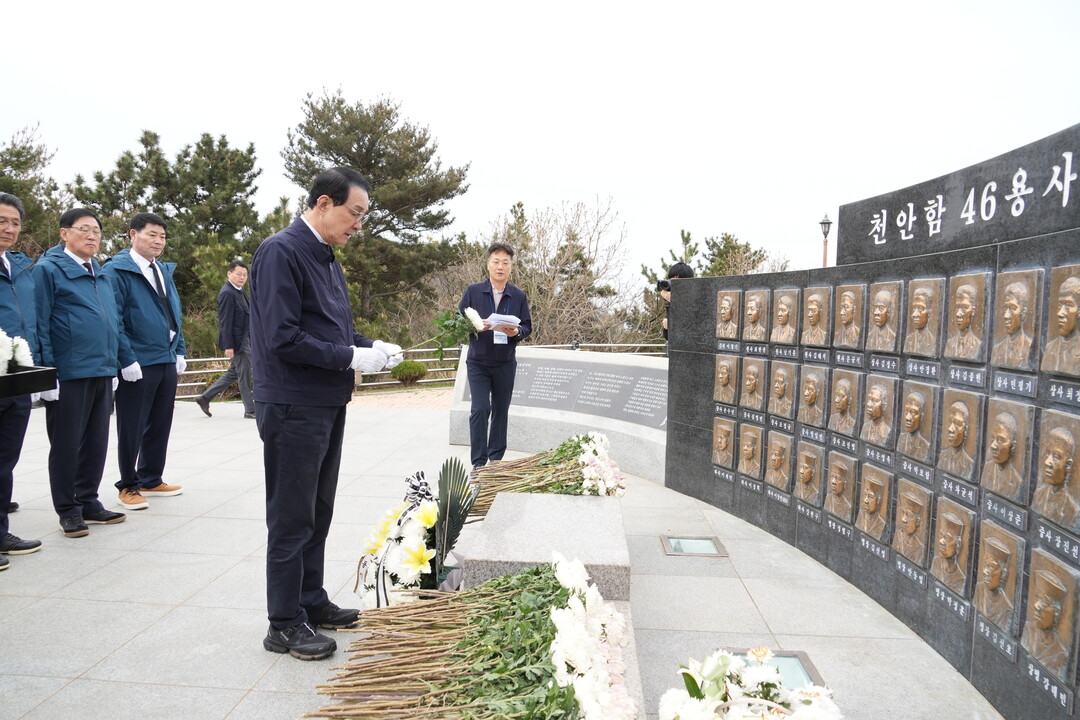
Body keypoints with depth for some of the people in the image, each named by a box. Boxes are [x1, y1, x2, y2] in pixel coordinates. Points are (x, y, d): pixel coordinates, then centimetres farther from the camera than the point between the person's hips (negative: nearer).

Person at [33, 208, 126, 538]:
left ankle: (88, 501, 25)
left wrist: (114, 365, 17)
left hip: (102, 374, 7)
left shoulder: (101, 274, 15)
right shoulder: (49, 269, -5)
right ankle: (68, 510, 15)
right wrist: (47, 373, -14)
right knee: (66, 444, 4)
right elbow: (40, 326, -10)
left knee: (96, 442, 13)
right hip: (69, 375, -7)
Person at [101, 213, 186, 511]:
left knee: (160, 425, 14)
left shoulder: (165, 271, 15)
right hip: (137, 365, -7)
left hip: (168, 362, 7)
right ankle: (128, 486, 17)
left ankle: (151, 480, 27)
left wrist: (180, 352, 12)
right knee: (132, 428, 4)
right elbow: (114, 320, -14)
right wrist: (127, 360, -18)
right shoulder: (116, 270, -8)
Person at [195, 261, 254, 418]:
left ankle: (205, 398, 25)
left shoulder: (240, 291, 14)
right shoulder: (227, 293, -16)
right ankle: (250, 410, 8)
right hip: (236, 341, -10)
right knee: (245, 375, -2)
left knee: (233, 373, 17)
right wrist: (228, 346, -22)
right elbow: (225, 321, -19)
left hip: (245, 339, 10)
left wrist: (251, 339, 18)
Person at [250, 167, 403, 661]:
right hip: (294, 408, -9)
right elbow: (283, 338, -23)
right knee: (292, 519, 1)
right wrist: (352, 357, -20)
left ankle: (311, 602, 32)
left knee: (318, 513, 18)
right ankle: (285, 624, 15)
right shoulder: (281, 252, -15)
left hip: (328, 405, 9)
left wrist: (371, 346, 2)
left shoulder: (326, 258, 14)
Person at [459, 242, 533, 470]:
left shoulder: (519, 296, 4)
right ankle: (478, 462, -3)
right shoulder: (473, 291, 0)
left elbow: (527, 326, 6)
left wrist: (516, 331, -17)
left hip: (505, 364, 2)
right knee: (480, 409, -10)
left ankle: (496, 459, 22)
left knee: (501, 411, 9)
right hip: (478, 363, -2)